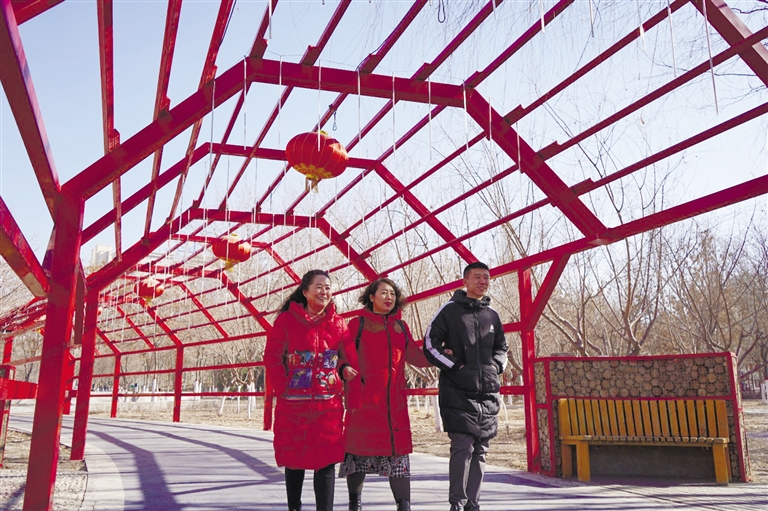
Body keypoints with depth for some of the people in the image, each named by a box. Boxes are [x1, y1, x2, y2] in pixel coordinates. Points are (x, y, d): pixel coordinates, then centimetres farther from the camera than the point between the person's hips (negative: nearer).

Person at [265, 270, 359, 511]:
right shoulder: (286, 320, -3)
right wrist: (284, 389, -10)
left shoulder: (339, 323, 6)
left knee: (326, 462, 1)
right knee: (294, 460, 11)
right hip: (293, 404, -1)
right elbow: (272, 358, -3)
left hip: (329, 405, 1)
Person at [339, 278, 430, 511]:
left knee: (398, 450, 2)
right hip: (364, 400, -3)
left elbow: (415, 357, 4)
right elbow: (349, 363, -4)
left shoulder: (401, 327, 14)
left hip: (395, 400, 3)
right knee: (360, 449, 4)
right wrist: (352, 397, -12)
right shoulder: (358, 324, 2)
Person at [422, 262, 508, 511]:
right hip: (458, 391, -5)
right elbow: (430, 344, -4)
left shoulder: (492, 315, 15)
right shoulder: (450, 310, -1)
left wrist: (496, 366, 7)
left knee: (480, 450, 8)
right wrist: (455, 366, -10)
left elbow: (502, 348, 26)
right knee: (463, 446, -10)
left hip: (488, 392, 5)